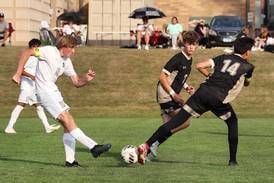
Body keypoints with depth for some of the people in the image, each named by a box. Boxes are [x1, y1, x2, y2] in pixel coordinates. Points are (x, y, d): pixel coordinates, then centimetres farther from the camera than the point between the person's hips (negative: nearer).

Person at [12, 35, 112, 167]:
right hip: (44, 91, -9)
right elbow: (27, 53, -12)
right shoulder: (49, 51, -9)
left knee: (67, 124, 4)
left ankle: (70, 160, 4)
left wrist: (86, 79, -8)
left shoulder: (66, 61, 14)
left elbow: (76, 82, 14)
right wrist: (18, 74, -16)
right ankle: (93, 147, -21)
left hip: (54, 92, 9)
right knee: (67, 119, -16)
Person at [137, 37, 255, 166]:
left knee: (176, 121, -3)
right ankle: (232, 160, 21)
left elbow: (200, 66, 14)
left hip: (203, 91, 3)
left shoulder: (223, 58, 23)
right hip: (219, 98, -3)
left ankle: (146, 146, -12)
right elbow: (246, 83, 38)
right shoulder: (248, 66, 17)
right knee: (232, 123, 24)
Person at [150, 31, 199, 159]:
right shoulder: (178, 59, -16)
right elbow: (162, 77, -17)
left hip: (172, 96, 9)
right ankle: (156, 141, -6)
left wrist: (186, 87, 7)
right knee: (184, 122, -12)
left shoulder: (189, 60, 11)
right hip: (166, 96, -9)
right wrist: (174, 94, -18)